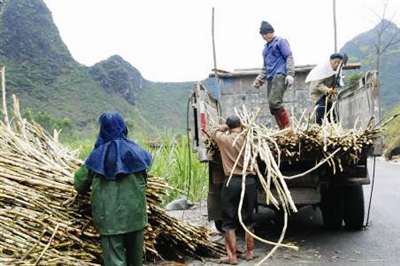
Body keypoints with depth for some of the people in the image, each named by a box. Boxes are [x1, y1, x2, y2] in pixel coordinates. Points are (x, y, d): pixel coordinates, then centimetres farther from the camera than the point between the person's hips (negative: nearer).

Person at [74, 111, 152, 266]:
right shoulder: (135, 151, -2)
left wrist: (83, 189, 25)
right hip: (134, 214, 2)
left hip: (109, 217, -2)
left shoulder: (98, 155, -4)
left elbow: (80, 183, 2)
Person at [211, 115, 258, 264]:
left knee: (229, 221, 7)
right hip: (250, 181, 3)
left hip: (232, 182, -2)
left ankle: (232, 256, 8)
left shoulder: (223, 139, -3)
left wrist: (226, 126, 23)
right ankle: (249, 252, 25)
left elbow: (214, 130, 16)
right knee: (249, 219, 16)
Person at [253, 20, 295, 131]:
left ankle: (287, 127, -19)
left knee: (274, 101, -24)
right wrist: (259, 80, 18)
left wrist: (290, 74, -17)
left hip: (280, 76, -8)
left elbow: (289, 58, -5)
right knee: (272, 105, -1)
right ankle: (283, 129, 3)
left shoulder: (281, 41, 5)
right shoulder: (265, 48, 26)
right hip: (270, 78, 8)